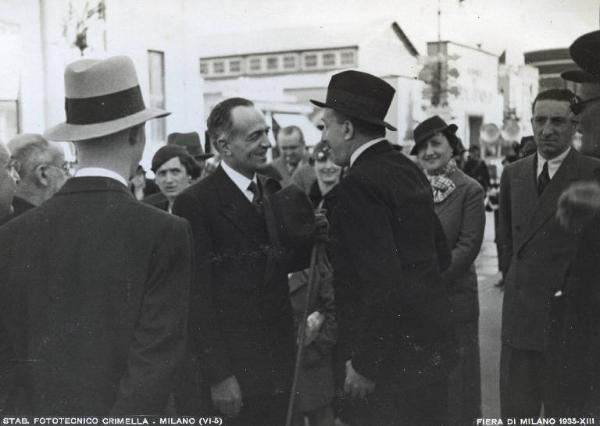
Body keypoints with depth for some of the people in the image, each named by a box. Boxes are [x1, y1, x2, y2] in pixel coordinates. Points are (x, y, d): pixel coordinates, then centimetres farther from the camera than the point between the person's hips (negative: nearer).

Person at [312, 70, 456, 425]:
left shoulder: (360, 184, -19)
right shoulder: (409, 169, 7)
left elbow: (382, 282, -25)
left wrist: (364, 364, -18)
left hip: (394, 356, -9)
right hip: (431, 340, 9)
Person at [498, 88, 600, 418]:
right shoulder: (513, 174, 9)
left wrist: (567, 293, -6)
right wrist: (520, 281, 11)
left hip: (567, 317, -4)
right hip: (519, 316, 5)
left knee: (564, 413, 9)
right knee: (514, 411, 13)